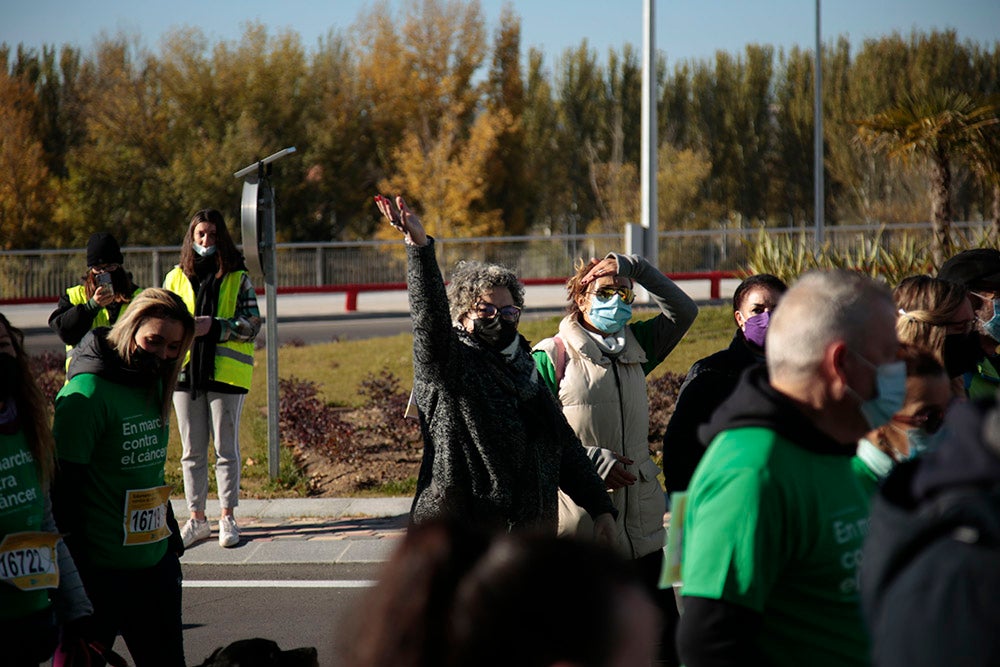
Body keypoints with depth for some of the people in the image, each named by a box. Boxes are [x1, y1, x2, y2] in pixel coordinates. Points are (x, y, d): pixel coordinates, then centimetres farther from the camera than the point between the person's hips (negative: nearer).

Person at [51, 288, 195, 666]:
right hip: (101, 570, -8)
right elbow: (64, 489, -17)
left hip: (156, 563, 8)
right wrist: (74, 573, -17)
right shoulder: (86, 393, -16)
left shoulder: (154, 385, 8)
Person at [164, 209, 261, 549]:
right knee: (192, 451, 7)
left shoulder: (238, 279, 3)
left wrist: (214, 327, -17)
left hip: (226, 372, -3)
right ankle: (197, 518, 14)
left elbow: (252, 325, -2)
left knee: (226, 448, 0)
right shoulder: (175, 278, 11)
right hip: (186, 371, 3)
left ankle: (227, 518, 8)